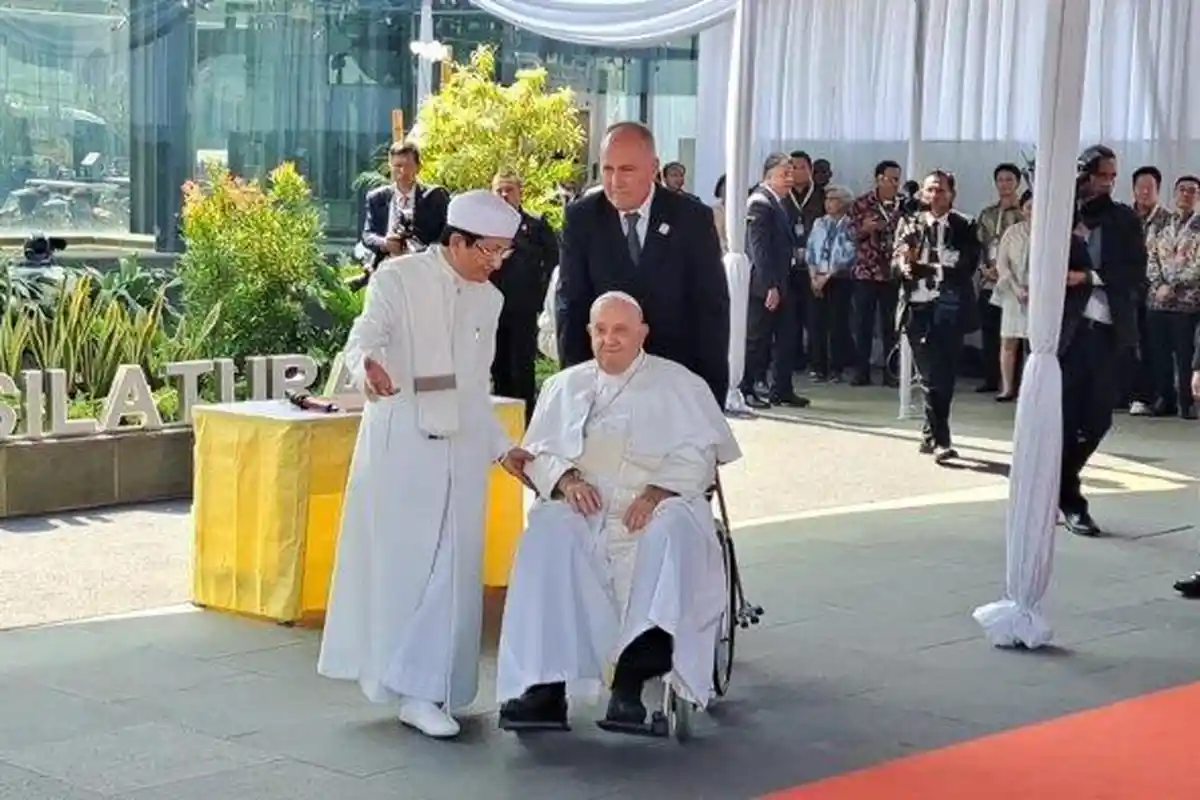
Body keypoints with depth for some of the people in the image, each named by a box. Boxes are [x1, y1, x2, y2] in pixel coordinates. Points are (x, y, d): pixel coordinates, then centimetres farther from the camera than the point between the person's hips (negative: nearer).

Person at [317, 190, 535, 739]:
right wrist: (368, 366, -41)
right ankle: (416, 687, 0)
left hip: (461, 448, 5)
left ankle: (422, 690, 8)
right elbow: (365, 337, -19)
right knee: (399, 562, -6)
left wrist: (502, 448, 19)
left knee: (452, 568, 1)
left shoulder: (488, 300, 14)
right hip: (400, 444, -5)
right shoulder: (399, 278, -4)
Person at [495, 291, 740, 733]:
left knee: (670, 530, -37)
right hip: (581, 506, 2)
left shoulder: (678, 384, 15)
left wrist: (656, 493, -15)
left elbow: (699, 454, 2)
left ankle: (632, 678, -46)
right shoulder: (565, 385, 24)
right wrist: (566, 479, -7)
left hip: (654, 507, -2)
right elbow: (537, 451, 16)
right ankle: (544, 683, -39)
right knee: (549, 534, -32)